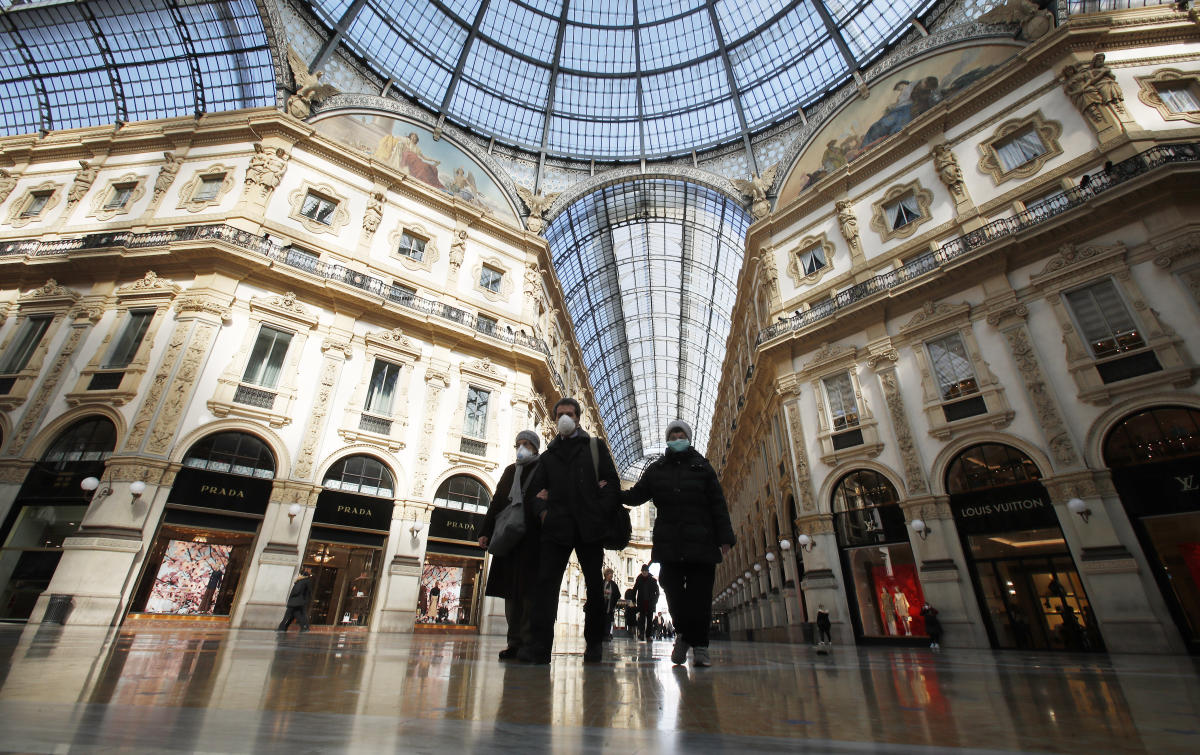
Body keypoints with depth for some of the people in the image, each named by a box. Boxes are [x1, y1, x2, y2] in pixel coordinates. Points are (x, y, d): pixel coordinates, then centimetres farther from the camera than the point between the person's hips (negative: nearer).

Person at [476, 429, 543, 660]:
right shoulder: (510, 471, 20)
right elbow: (496, 502, 16)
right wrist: (485, 531, 9)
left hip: (532, 538, -5)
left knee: (529, 590, -6)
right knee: (511, 590, 4)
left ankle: (530, 642, -1)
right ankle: (516, 642, 10)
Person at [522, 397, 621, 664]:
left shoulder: (596, 447, 13)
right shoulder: (548, 455, 20)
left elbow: (613, 482, 5)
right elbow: (537, 488, 15)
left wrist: (601, 513, -8)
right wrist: (542, 510, -6)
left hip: (589, 527, -1)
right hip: (556, 527, 2)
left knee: (594, 586, 5)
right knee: (546, 582, -8)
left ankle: (594, 644, 19)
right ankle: (540, 646, -6)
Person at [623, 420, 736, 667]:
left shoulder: (702, 467, 9)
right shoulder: (656, 469, 13)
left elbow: (718, 505, 5)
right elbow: (636, 495, 9)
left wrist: (724, 537, -4)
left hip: (700, 542, -1)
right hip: (669, 542, 1)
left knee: (699, 595, -2)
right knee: (673, 592, 1)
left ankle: (699, 645, 10)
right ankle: (683, 634, 24)